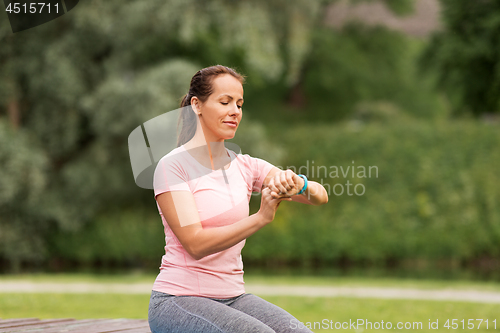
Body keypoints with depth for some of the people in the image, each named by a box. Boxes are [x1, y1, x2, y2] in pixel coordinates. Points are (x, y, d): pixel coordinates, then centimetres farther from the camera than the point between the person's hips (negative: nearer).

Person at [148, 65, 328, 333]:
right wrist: (261, 218, -27)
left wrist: (296, 183, -24)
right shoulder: (173, 165, -7)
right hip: (178, 300, -5)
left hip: (233, 297, 5)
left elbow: (320, 196, -1)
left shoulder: (245, 167, 8)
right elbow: (195, 244, -18)